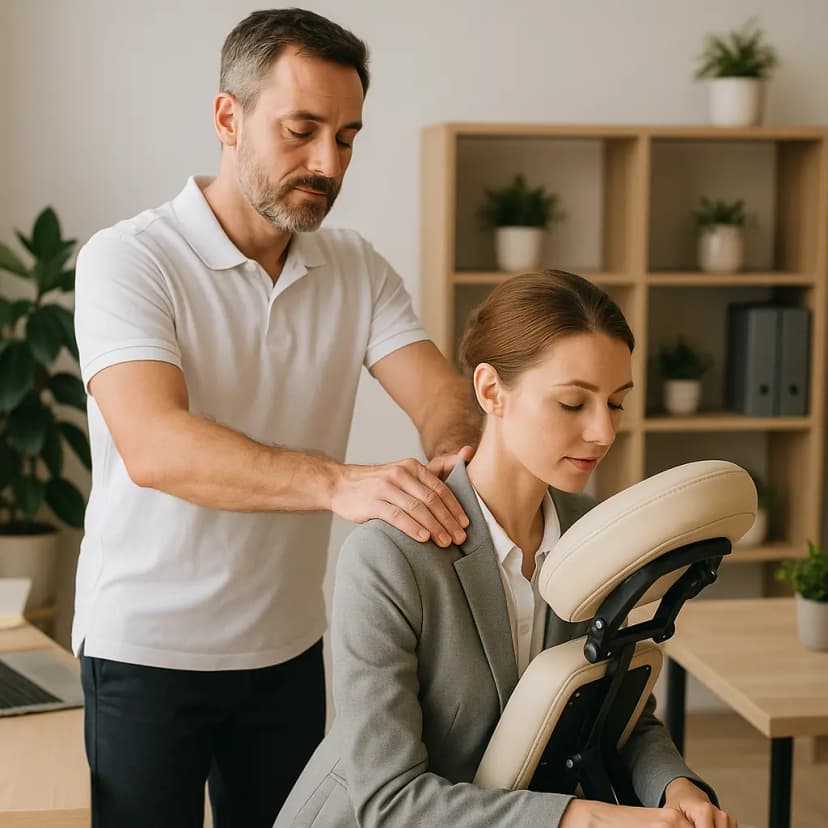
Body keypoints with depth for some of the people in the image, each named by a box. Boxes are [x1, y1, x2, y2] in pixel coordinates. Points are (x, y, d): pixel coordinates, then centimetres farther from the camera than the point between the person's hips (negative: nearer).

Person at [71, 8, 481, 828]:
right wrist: (340, 482, -43)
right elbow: (155, 447, -30)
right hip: (149, 649, -4)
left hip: (289, 645, 5)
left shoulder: (357, 269, 2)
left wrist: (449, 455, -32)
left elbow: (443, 396, -7)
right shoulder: (128, 259, -15)